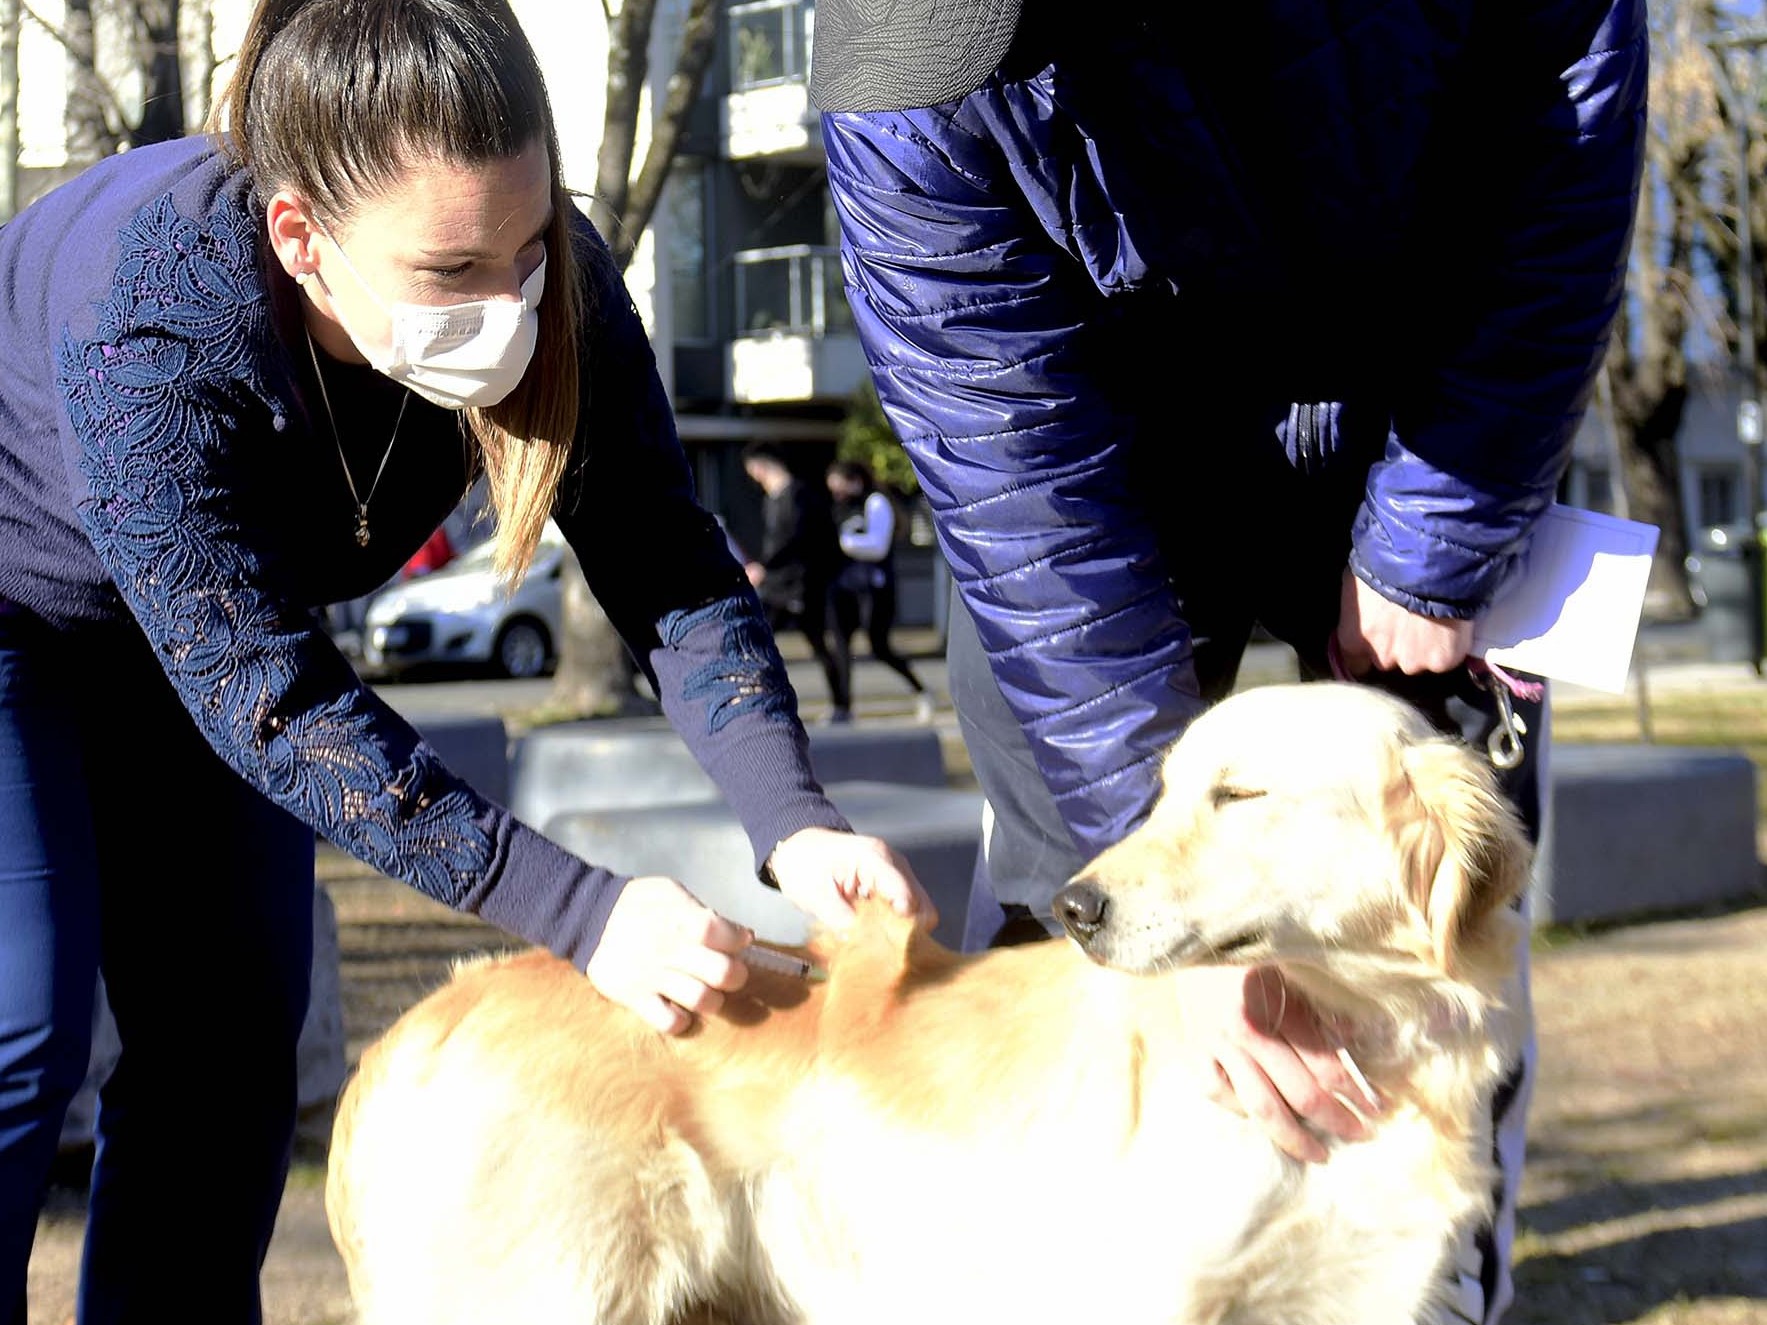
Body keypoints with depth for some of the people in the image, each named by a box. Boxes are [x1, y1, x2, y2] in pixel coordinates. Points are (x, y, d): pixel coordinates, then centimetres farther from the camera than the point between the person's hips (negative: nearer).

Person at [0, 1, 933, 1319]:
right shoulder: (150, 332, -41)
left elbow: (671, 572, -22)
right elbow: (273, 702, -38)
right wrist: (578, 911, -43)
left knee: (233, 1024, 2)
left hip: (199, 627, 6)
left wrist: (794, 821, -38)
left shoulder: (547, 278, -27)